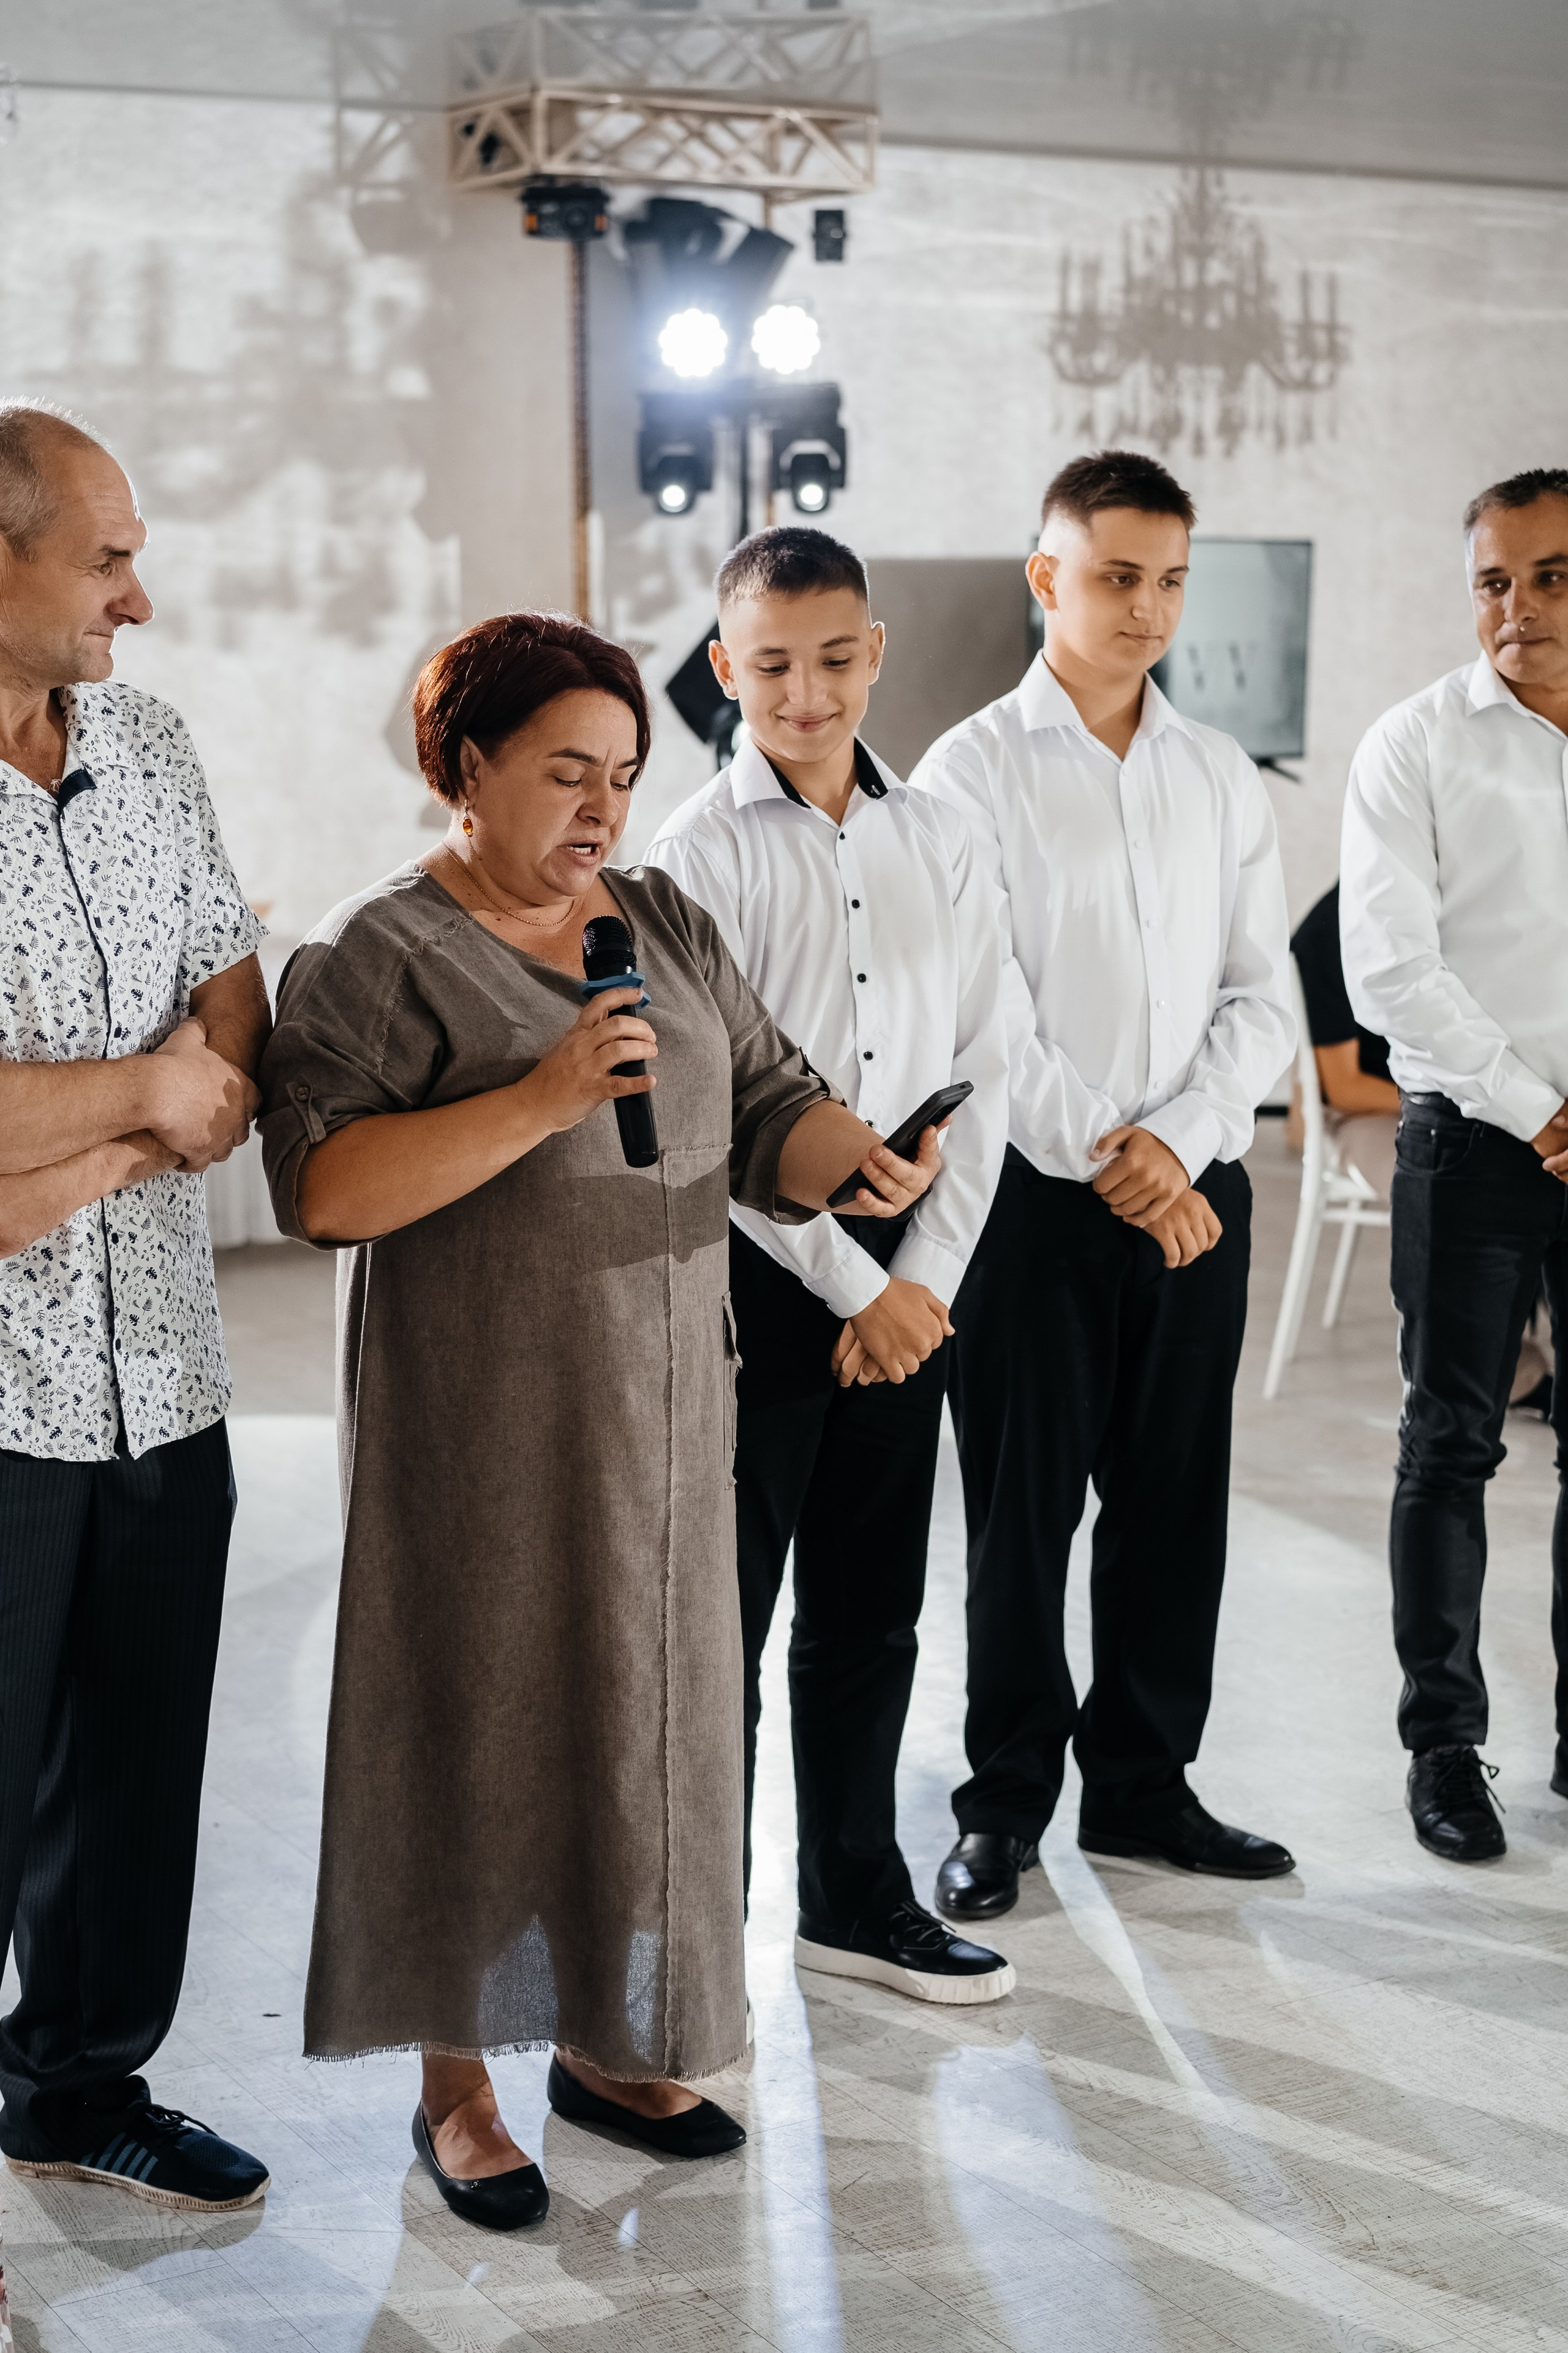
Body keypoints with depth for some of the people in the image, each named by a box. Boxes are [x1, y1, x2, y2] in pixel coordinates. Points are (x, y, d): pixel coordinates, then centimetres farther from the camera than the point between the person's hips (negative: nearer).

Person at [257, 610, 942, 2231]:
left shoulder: (665, 924, 11)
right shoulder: (378, 954, -9)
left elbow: (764, 1111, 10)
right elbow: (321, 1186, -20)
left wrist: (853, 1159, -12)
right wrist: (541, 1099, -26)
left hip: (659, 1425, 6)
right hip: (479, 1438, -6)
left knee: (643, 1717, 12)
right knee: (481, 1728, 2)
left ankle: (608, 2041, 29)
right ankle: (455, 2085, 17)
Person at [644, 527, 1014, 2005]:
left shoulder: (936, 843, 8)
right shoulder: (698, 854, -6)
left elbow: (981, 1070, 7)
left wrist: (926, 1276, -4)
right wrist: (852, 1285, -11)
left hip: (908, 1281, 5)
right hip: (750, 1276, -4)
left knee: (869, 1609, 14)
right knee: (720, 1621, 2)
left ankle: (855, 1896, 27)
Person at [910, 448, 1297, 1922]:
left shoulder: (1222, 780, 10)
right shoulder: (973, 772, -3)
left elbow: (1262, 999, 6)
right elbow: (978, 1012, -9)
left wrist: (1174, 1142, -9)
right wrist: (1105, 1160, -13)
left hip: (1195, 1188, 4)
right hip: (1038, 1187, -4)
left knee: (1175, 1498, 9)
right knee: (1022, 1504, 3)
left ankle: (1142, 1783, 23)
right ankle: (1005, 1803, 15)